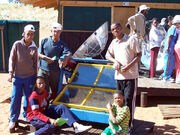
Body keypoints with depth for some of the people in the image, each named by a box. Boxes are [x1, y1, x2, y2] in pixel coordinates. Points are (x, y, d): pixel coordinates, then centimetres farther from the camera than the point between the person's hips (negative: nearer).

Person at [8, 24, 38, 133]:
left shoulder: (34, 48, 2)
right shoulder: (17, 45, -3)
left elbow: (35, 63, 9)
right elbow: (12, 59, 0)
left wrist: (36, 77, 11)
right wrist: (11, 73, -5)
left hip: (30, 77, 2)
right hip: (17, 76, -2)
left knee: (28, 97, 9)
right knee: (15, 98, -1)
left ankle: (27, 116, 28)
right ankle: (13, 120, 11)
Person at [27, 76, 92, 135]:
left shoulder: (45, 91, 5)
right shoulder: (33, 97, -20)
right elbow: (36, 113, -27)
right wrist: (49, 120, -38)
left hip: (44, 113, 8)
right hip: (34, 118, -8)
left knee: (61, 107, -15)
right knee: (52, 126, -37)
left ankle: (76, 125, -30)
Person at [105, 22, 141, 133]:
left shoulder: (131, 39, -2)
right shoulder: (113, 42, 14)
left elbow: (139, 55, -4)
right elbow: (108, 55, 19)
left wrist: (129, 66, -16)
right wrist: (115, 61, -3)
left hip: (131, 75, -5)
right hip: (119, 75, 5)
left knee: (129, 100, -5)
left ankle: (129, 125, 4)